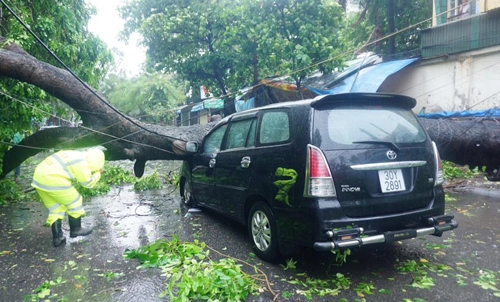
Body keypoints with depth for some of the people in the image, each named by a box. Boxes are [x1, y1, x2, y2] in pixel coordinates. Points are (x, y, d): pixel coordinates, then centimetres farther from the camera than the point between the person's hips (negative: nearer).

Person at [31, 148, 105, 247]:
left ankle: (57, 237, 21)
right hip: (52, 180, -9)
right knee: (74, 202, 11)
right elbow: (88, 183, 3)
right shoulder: (82, 164, -9)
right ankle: (75, 229, 24)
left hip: (39, 177, 9)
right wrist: (98, 173, 16)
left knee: (55, 209, 18)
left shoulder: (75, 155, 17)